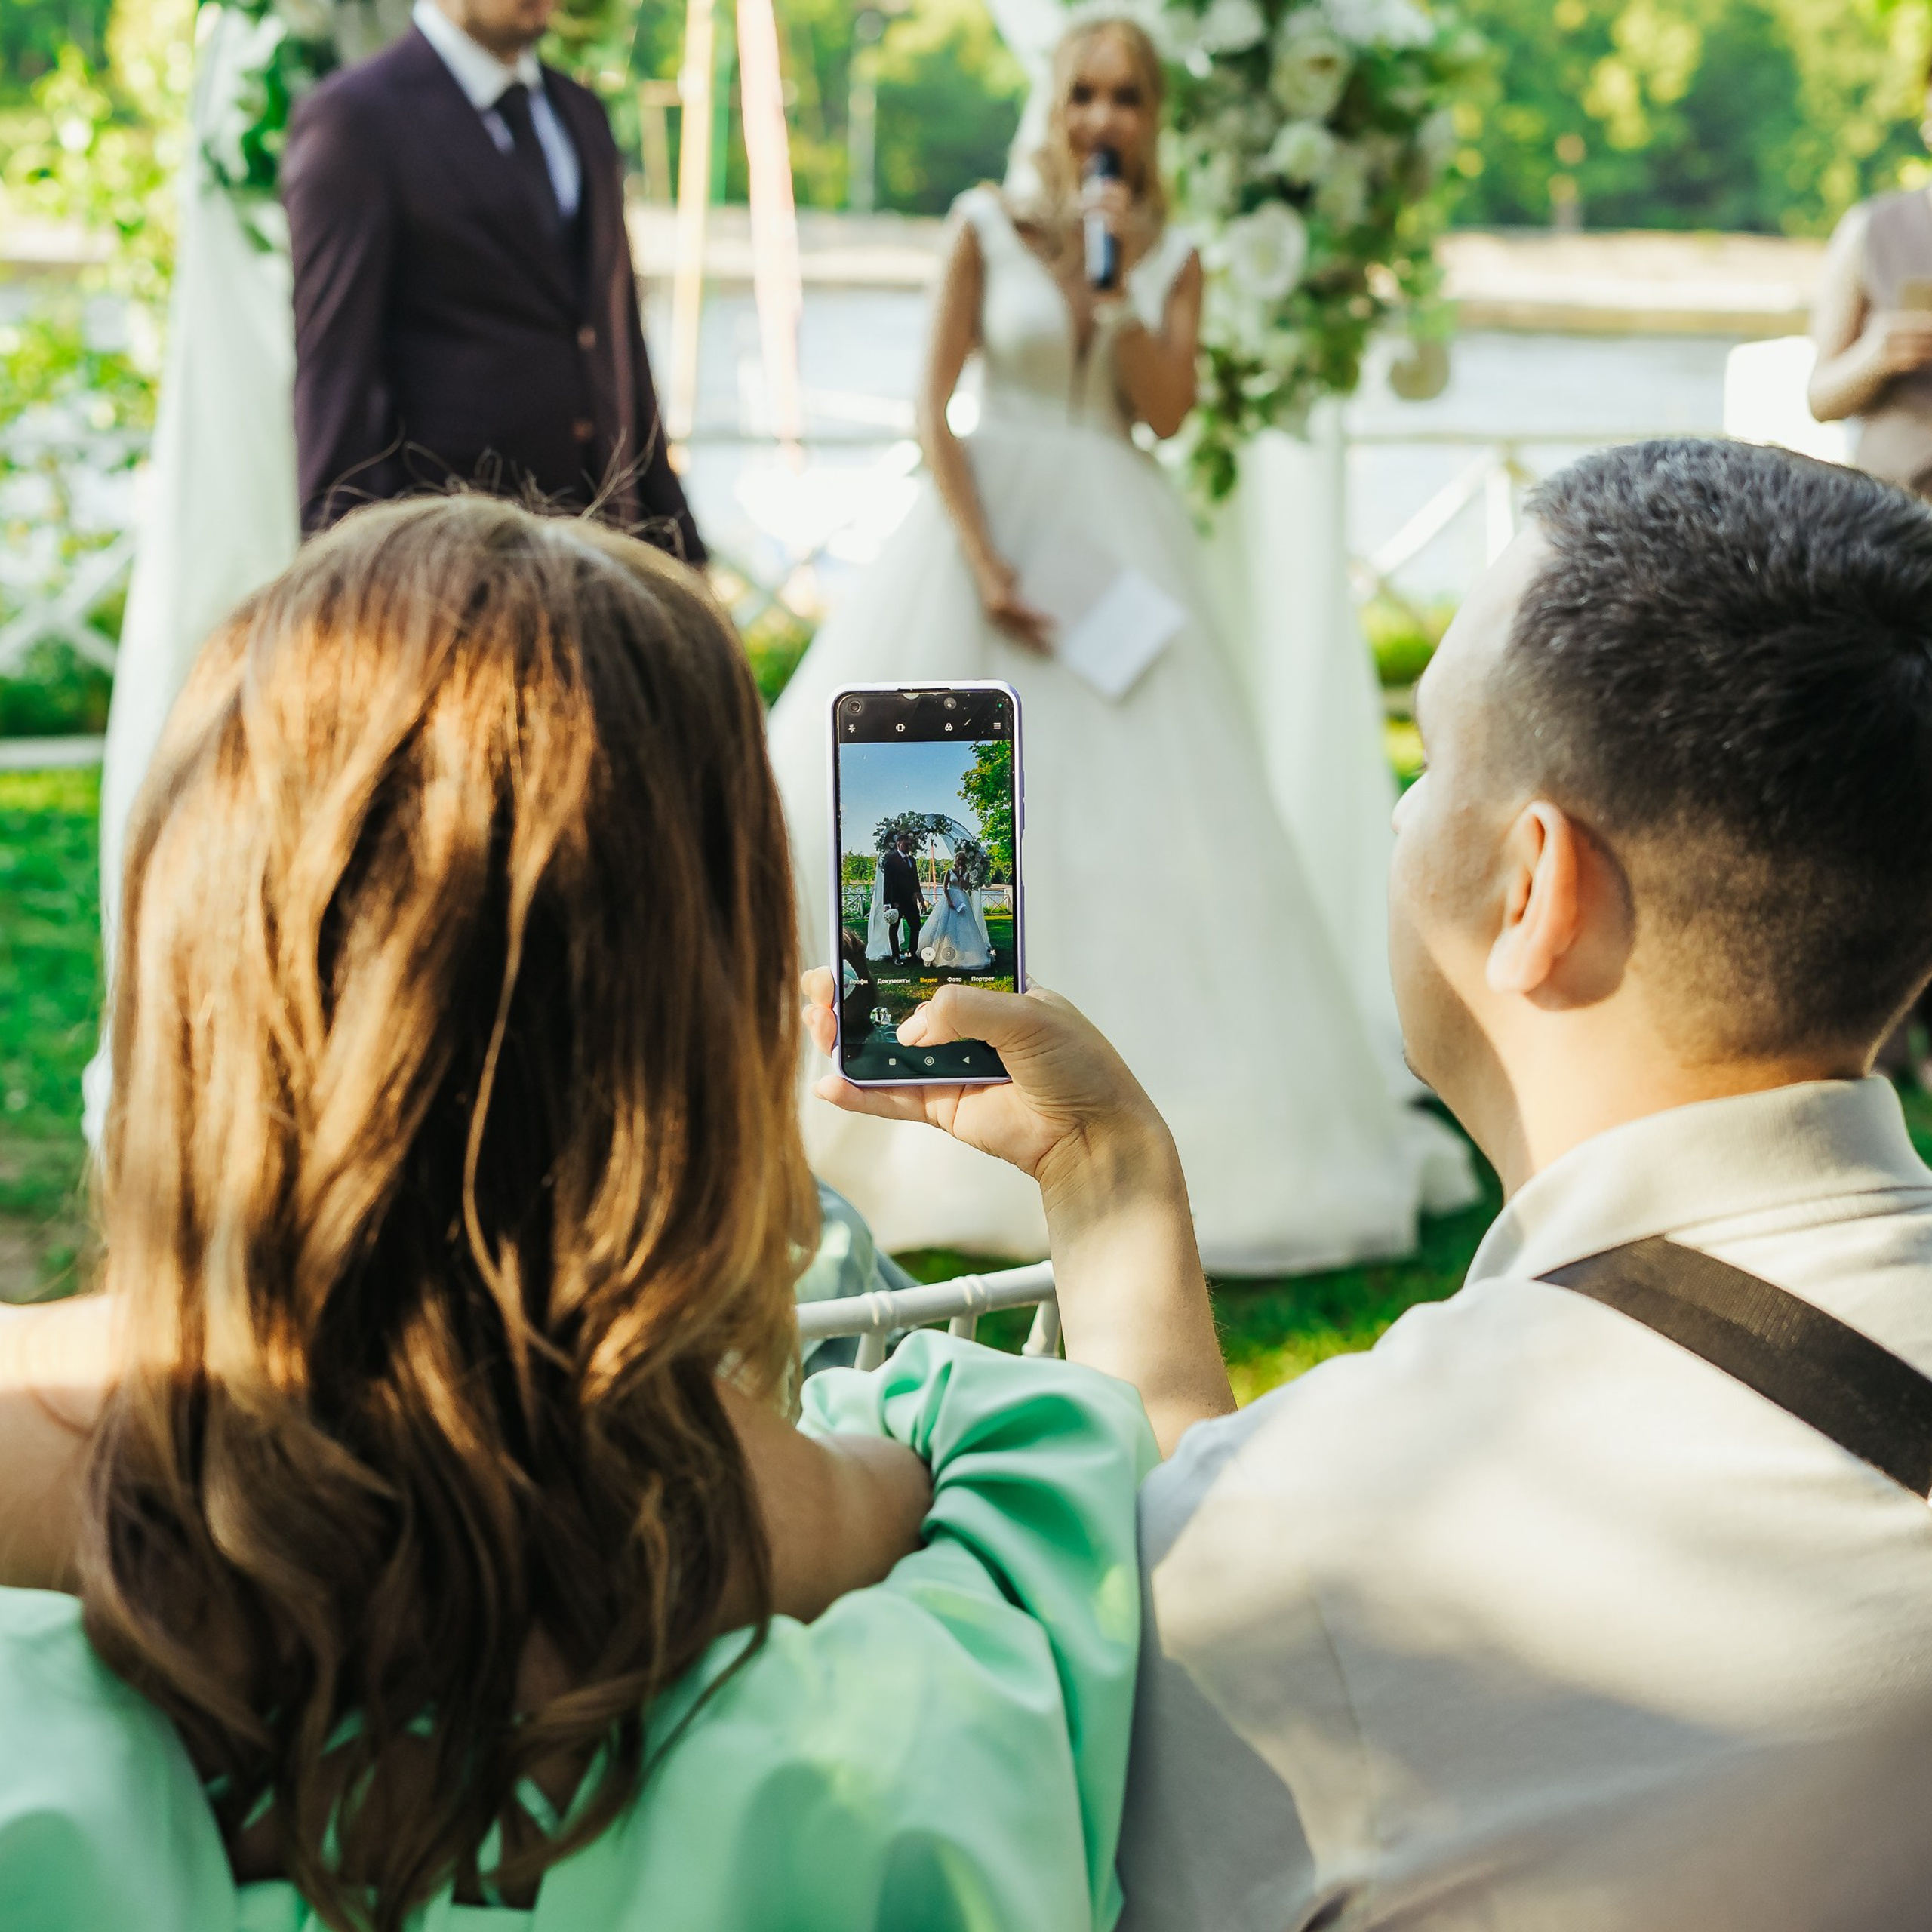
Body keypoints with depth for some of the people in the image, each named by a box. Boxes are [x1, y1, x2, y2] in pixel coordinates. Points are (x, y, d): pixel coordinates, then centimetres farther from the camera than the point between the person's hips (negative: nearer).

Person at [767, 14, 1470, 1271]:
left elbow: (1169, 410, -4)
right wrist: (983, 558, -12)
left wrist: (1117, 282, -13)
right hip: (993, 519, -1)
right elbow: (935, 403, -3)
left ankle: (1158, 1116, 9)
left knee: (1138, 815, -1)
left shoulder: (1174, 257, 7)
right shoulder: (988, 228, 1)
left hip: (1121, 545, 2)